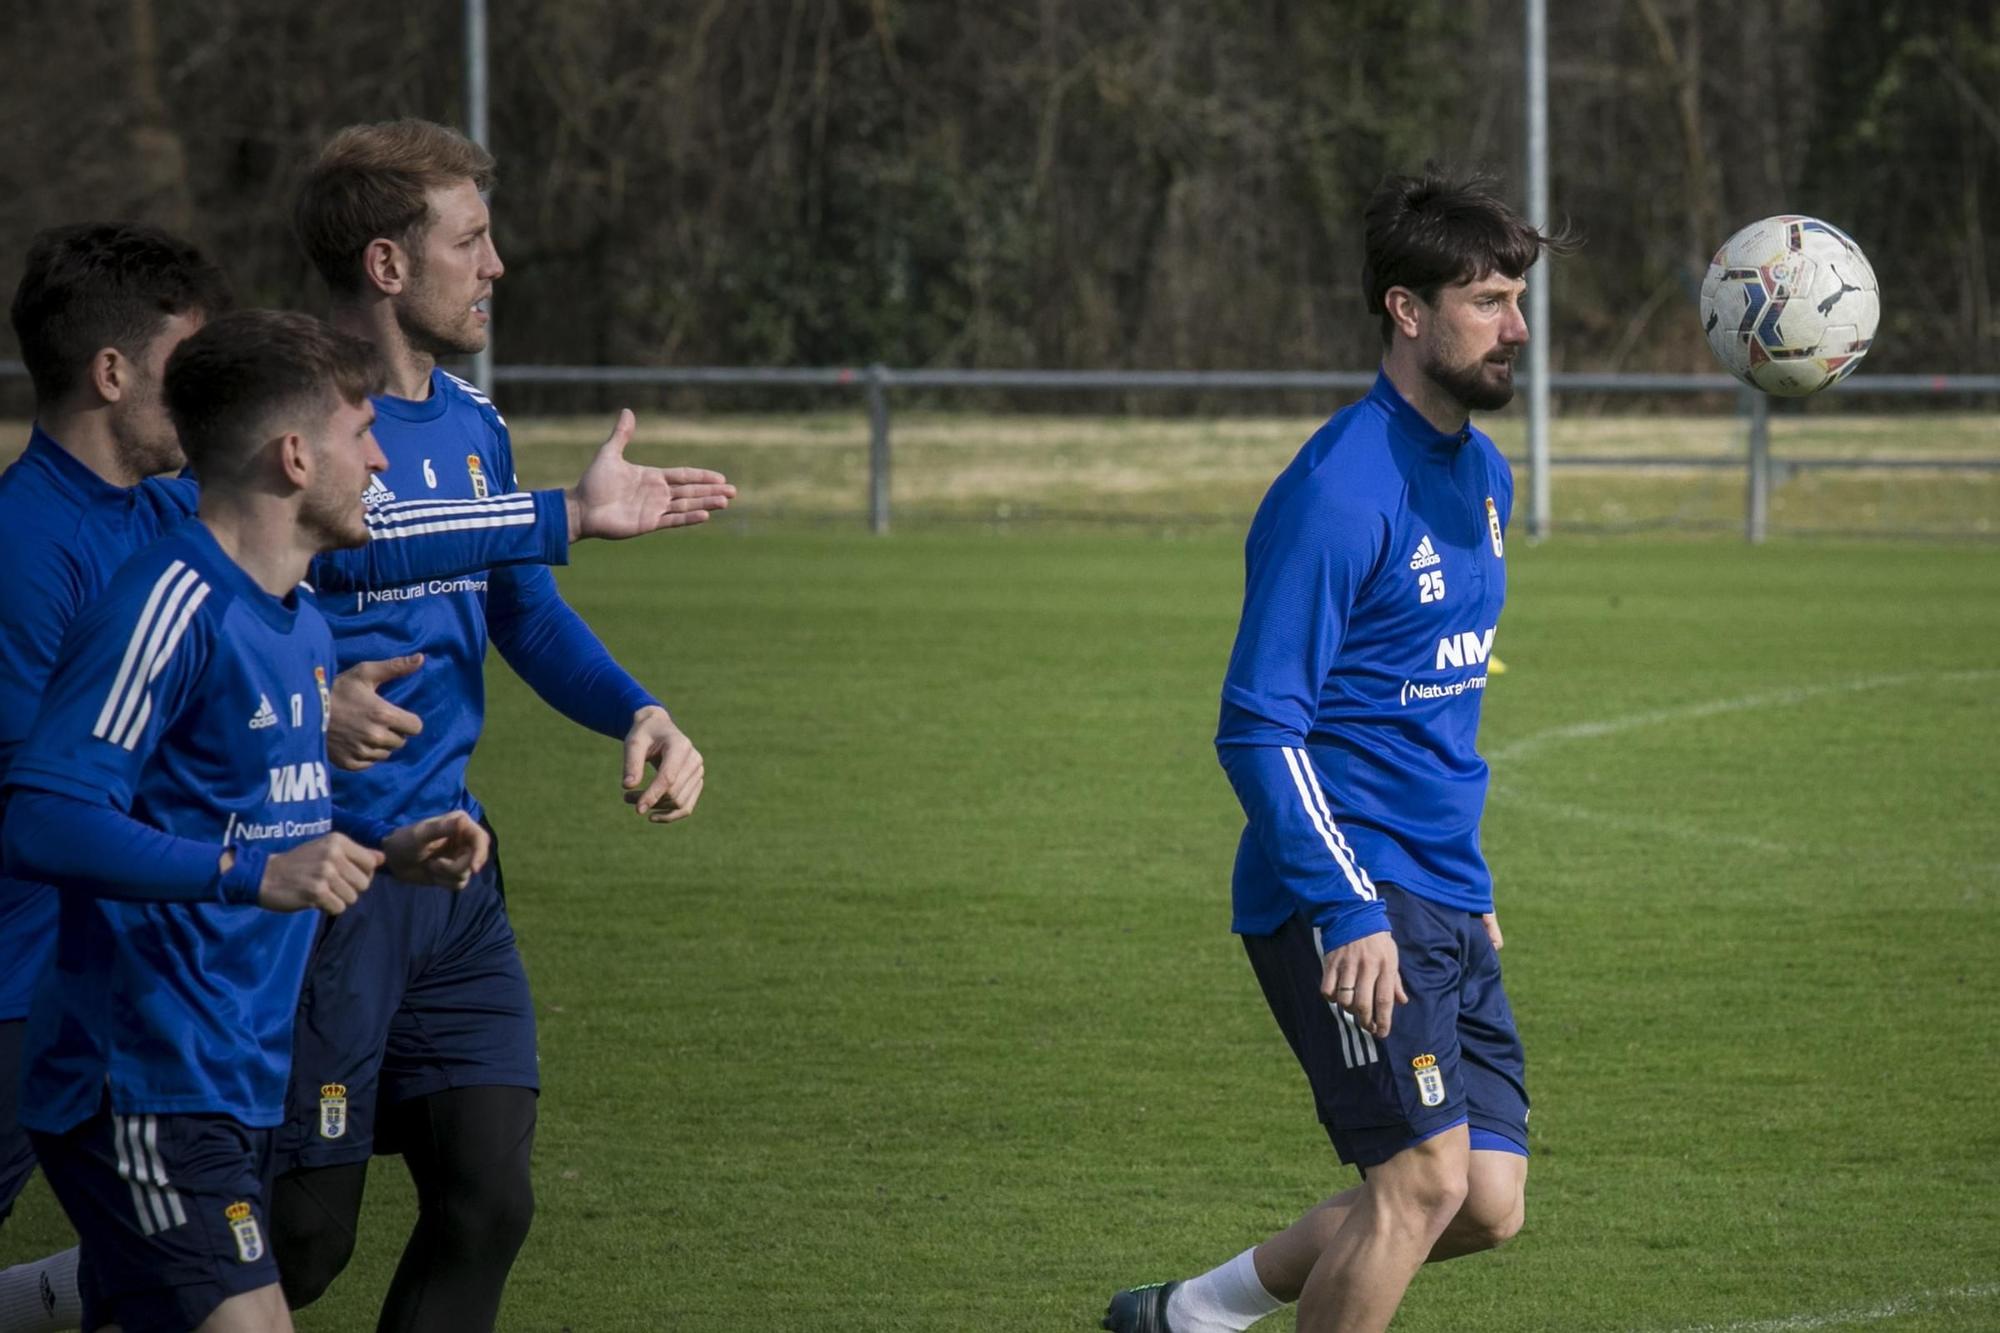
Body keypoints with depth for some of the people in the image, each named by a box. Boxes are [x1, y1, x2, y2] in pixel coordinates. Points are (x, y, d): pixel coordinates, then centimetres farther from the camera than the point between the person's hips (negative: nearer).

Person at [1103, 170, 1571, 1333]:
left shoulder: (1484, 475, 13)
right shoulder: (1337, 494, -15)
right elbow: (1259, 728, -17)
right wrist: (1346, 913, -23)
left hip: (1447, 903, 9)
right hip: (1348, 899, -9)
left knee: (1488, 1205, 3)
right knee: (1426, 1173, -17)